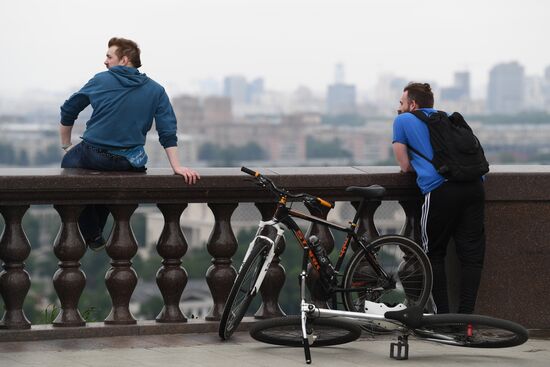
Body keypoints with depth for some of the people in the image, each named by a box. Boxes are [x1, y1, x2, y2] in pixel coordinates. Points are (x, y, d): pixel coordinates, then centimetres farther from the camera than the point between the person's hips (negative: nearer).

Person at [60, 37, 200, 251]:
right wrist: (177, 167, -4)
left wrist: (66, 147, 17)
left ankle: (93, 237, 25)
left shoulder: (100, 81, 1)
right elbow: (168, 132, -3)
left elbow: (67, 112, 7)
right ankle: (96, 231, 43)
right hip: (129, 164, 3)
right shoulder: (155, 91, 5)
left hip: (92, 157, -3)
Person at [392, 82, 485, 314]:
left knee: (434, 254, 10)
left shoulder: (403, 121, 16)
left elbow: (405, 166, 13)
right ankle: (466, 315, 2)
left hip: (440, 190, -4)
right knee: (471, 254, 6)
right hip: (474, 186, 4)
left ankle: (442, 315, 7)